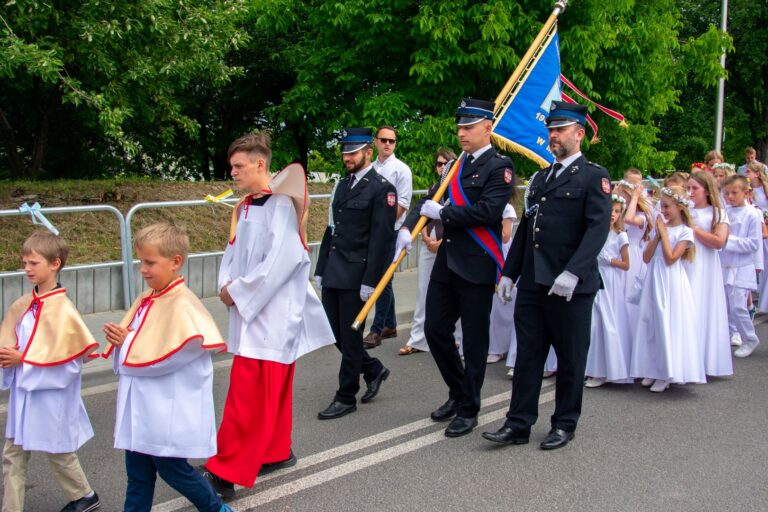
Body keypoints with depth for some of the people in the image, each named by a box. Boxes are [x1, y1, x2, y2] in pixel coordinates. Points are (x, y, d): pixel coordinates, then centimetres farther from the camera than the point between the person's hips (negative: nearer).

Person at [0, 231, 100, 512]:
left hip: (50, 395, -6)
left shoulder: (62, 310, -18)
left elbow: (70, 359, -20)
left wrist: (24, 360, -19)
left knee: (59, 453, 12)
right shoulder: (23, 304, 2)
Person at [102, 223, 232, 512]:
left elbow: (170, 355, -24)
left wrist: (125, 343, -15)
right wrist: (119, 339, -8)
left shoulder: (182, 305, -18)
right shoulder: (145, 301, 8)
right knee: (138, 475, 14)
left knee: (172, 469, 7)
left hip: (169, 413, -8)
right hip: (140, 410, 8)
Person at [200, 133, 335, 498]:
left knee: (247, 397, -6)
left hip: (271, 314, -8)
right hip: (249, 310, 8)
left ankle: (226, 473, -1)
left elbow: (282, 259, -22)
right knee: (270, 392, 18)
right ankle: (276, 452, 31)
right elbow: (233, 254, 14)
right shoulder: (244, 207, 11)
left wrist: (239, 291, -16)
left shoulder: (281, 204, -15)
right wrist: (227, 285, -6)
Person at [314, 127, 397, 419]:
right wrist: (321, 269, 14)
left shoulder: (382, 189, -9)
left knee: (350, 336, 1)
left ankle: (346, 398, 15)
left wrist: (369, 282, -18)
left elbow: (381, 239, -14)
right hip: (333, 273, 8)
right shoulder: (343, 184, 15)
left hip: (356, 275, -8)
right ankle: (373, 370, 31)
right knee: (333, 332, 11)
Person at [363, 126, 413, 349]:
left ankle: (377, 330, 1)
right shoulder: (370, 168, 10)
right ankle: (390, 326, 24)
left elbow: (402, 204, -10)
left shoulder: (401, 169, -5)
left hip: (390, 231, -6)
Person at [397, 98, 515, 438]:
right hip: (446, 261, 7)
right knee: (435, 329, 10)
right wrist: (408, 226, -6)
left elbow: (487, 211, -21)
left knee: (474, 339, 4)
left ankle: (468, 410, 17)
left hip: (477, 267, -7)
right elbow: (431, 199, 12)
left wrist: (442, 213, -14)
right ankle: (458, 392, 30)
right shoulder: (456, 165, 14)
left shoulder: (499, 166, -9)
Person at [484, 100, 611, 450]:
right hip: (532, 283, 6)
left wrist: (572, 272, -25)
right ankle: (518, 424, 14)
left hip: (570, 286, -6)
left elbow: (598, 228, -15)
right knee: (527, 355, 8)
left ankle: (565, 425, 20)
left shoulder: (593, 177, -4)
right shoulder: (540, 177, 18)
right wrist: (509, 273, 14)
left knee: (570, 358, 7)